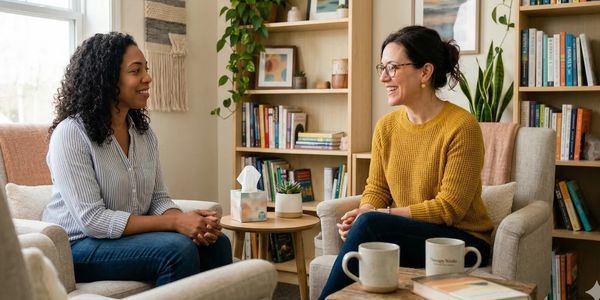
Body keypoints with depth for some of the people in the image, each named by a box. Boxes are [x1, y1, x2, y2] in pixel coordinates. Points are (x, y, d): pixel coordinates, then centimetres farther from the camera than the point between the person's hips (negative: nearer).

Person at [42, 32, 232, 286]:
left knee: (217, 243, -15)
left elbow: (159, 199, 6)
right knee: (178, 249, -27)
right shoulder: (70, 133, -16)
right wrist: (175, 222, -25)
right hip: (79, 246, -6)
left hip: (132, 237, 6)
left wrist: (189, 221, -17)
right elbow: (92, 220, -22)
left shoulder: (144, 132, 6)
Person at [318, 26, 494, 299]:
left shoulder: (461, 127, -15)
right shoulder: (386, 126, 4)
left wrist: (381, 214, -19)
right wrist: (362, 212, -15)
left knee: (370, 225, -28)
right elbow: (376, 188, 9)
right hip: (408, 235, 5)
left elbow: (449, 208, -16)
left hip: (461, 240, -4)